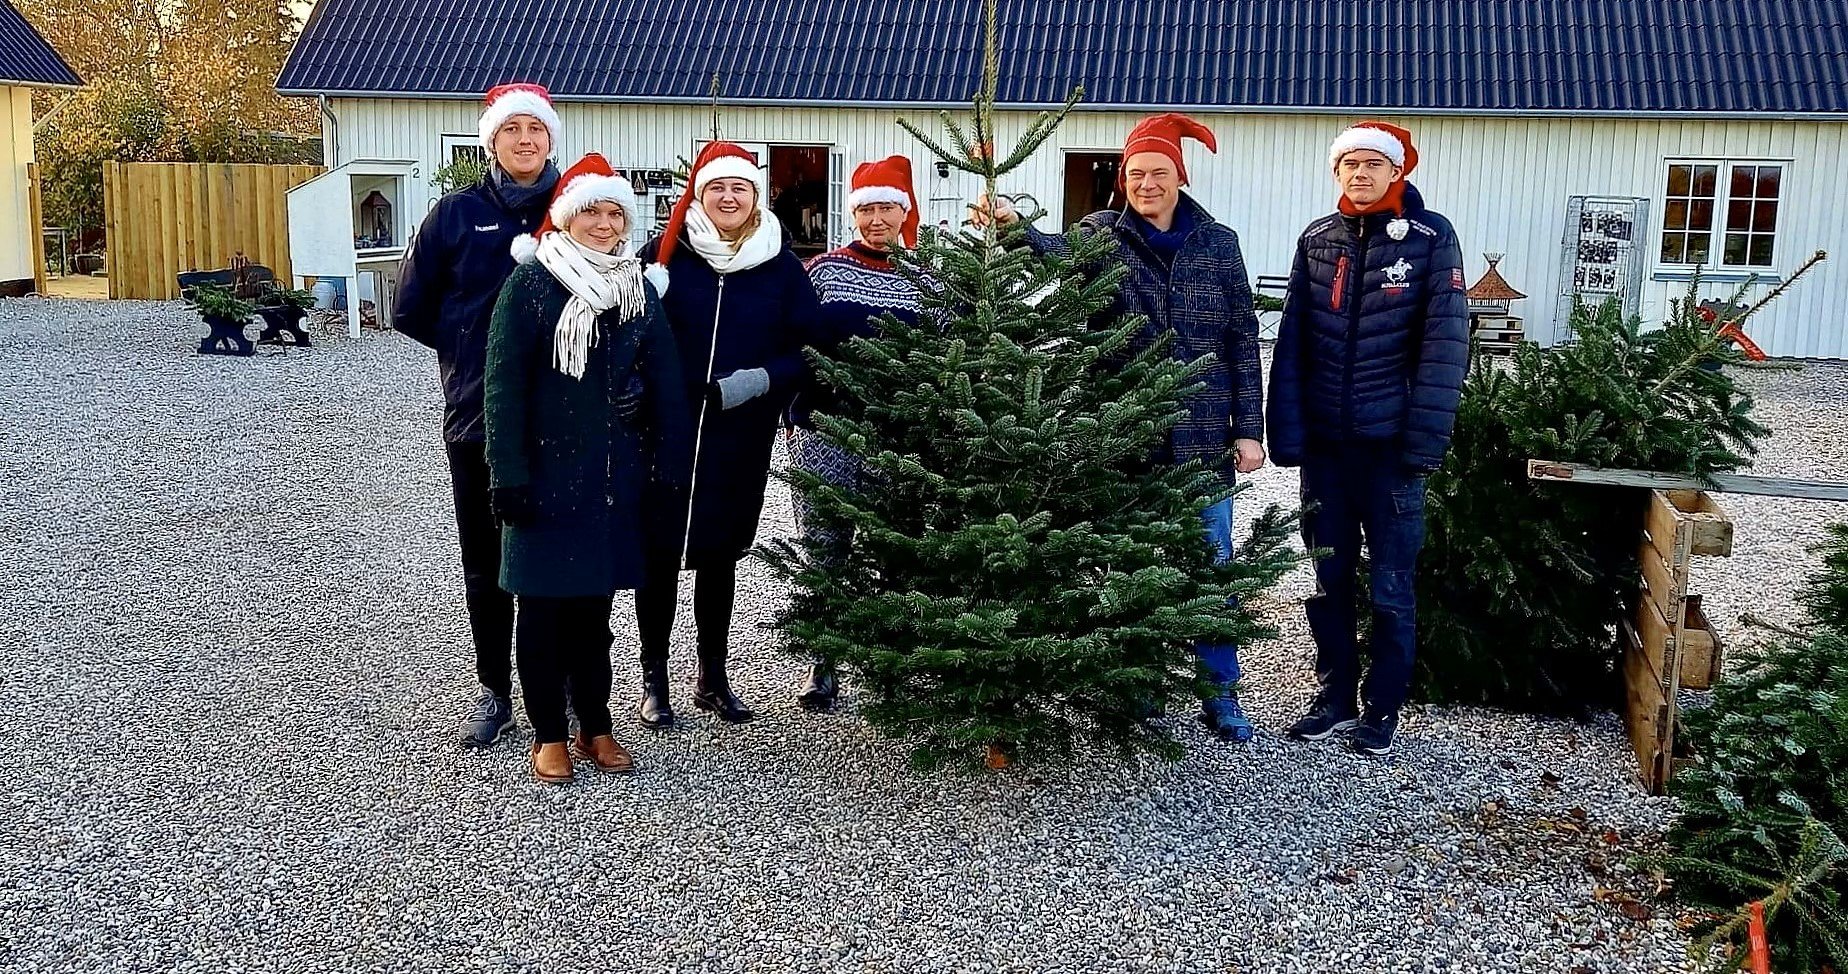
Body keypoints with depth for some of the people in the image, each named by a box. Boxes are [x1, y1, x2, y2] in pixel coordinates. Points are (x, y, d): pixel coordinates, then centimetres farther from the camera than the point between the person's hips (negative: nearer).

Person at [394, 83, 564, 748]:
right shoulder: (458, 213, 2)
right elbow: (412, 311, 7)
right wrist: (471, 347, 4)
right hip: (479, 414, 1)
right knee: (486, 561, 9)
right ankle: (495, 692, 22)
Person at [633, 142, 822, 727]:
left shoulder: (780, 263, 2)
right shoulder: (666, 253, -3)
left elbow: (806, 348, 2)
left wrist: (763, 379, -15)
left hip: (742, 437, 2)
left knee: (720, 553, 12)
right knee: (661, 552, 1)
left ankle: (713, 678, 25)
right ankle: (653, 679, 16)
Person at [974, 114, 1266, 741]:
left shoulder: (1217, 243, 6)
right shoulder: (1103, 234, 1)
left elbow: (1243, 342, 6)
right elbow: (1062, 254, -23)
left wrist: (1249, 428, 2)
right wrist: (1015, 226, -43)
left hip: (1203, 438, 1)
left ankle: (1220, 694, 21)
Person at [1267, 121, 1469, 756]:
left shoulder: (1431, 238, -4)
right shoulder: (1318, 240, 6)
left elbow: (1444, 344, -8)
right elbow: (1292, 342, 4)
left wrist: (1423, 443, -14)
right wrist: (1287, 434, -3)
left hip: (1390, 442, -3)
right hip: (1324, 442, 4)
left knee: (1391, 585, 5)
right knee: (1327, 578, 11)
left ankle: (1382, 710, 19)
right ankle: (1335, 698, 25)